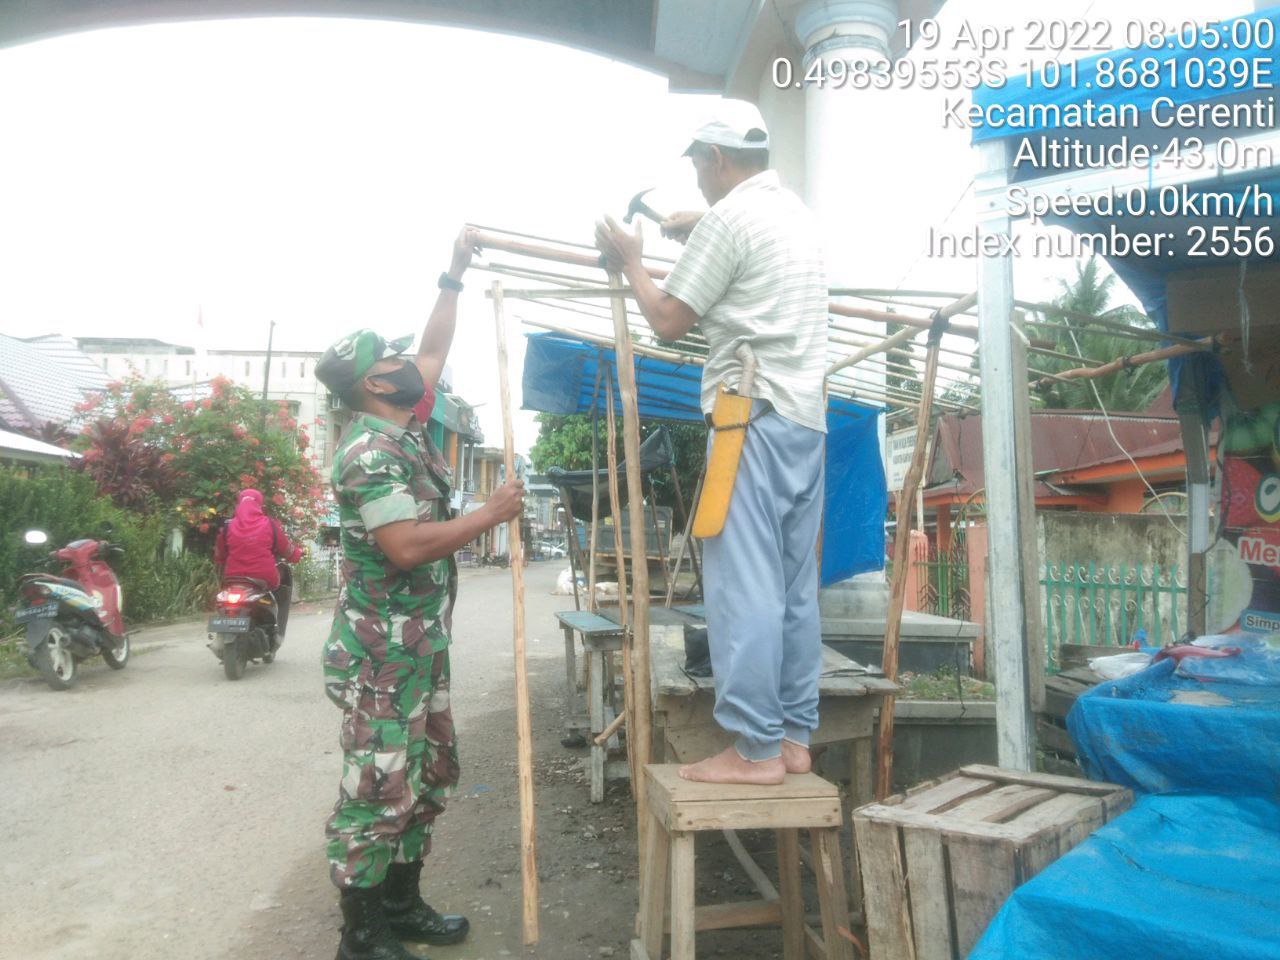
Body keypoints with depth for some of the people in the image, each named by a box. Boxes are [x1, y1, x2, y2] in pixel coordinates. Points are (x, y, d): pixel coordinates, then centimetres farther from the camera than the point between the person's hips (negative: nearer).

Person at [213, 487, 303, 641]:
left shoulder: (227, 526, 2)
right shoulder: (270, 525, -3)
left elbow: (219, 558, 13)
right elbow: (287, 551, 8)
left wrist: (223, 569, 35)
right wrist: (298, 552, 31)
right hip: (266, 580, -2)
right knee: (285, 575, 30)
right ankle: (279, 630, 18)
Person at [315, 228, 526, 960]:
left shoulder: (408, 429, 9)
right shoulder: (369, 452, -18)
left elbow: (436, 351, 21)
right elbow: (407, 546, -28)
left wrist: (456, 276, 18)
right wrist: (492, 514, -19)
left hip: (423, 645, 10)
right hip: (381, 653, -10)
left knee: (430, 778, 17)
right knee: (378, 792, 0)